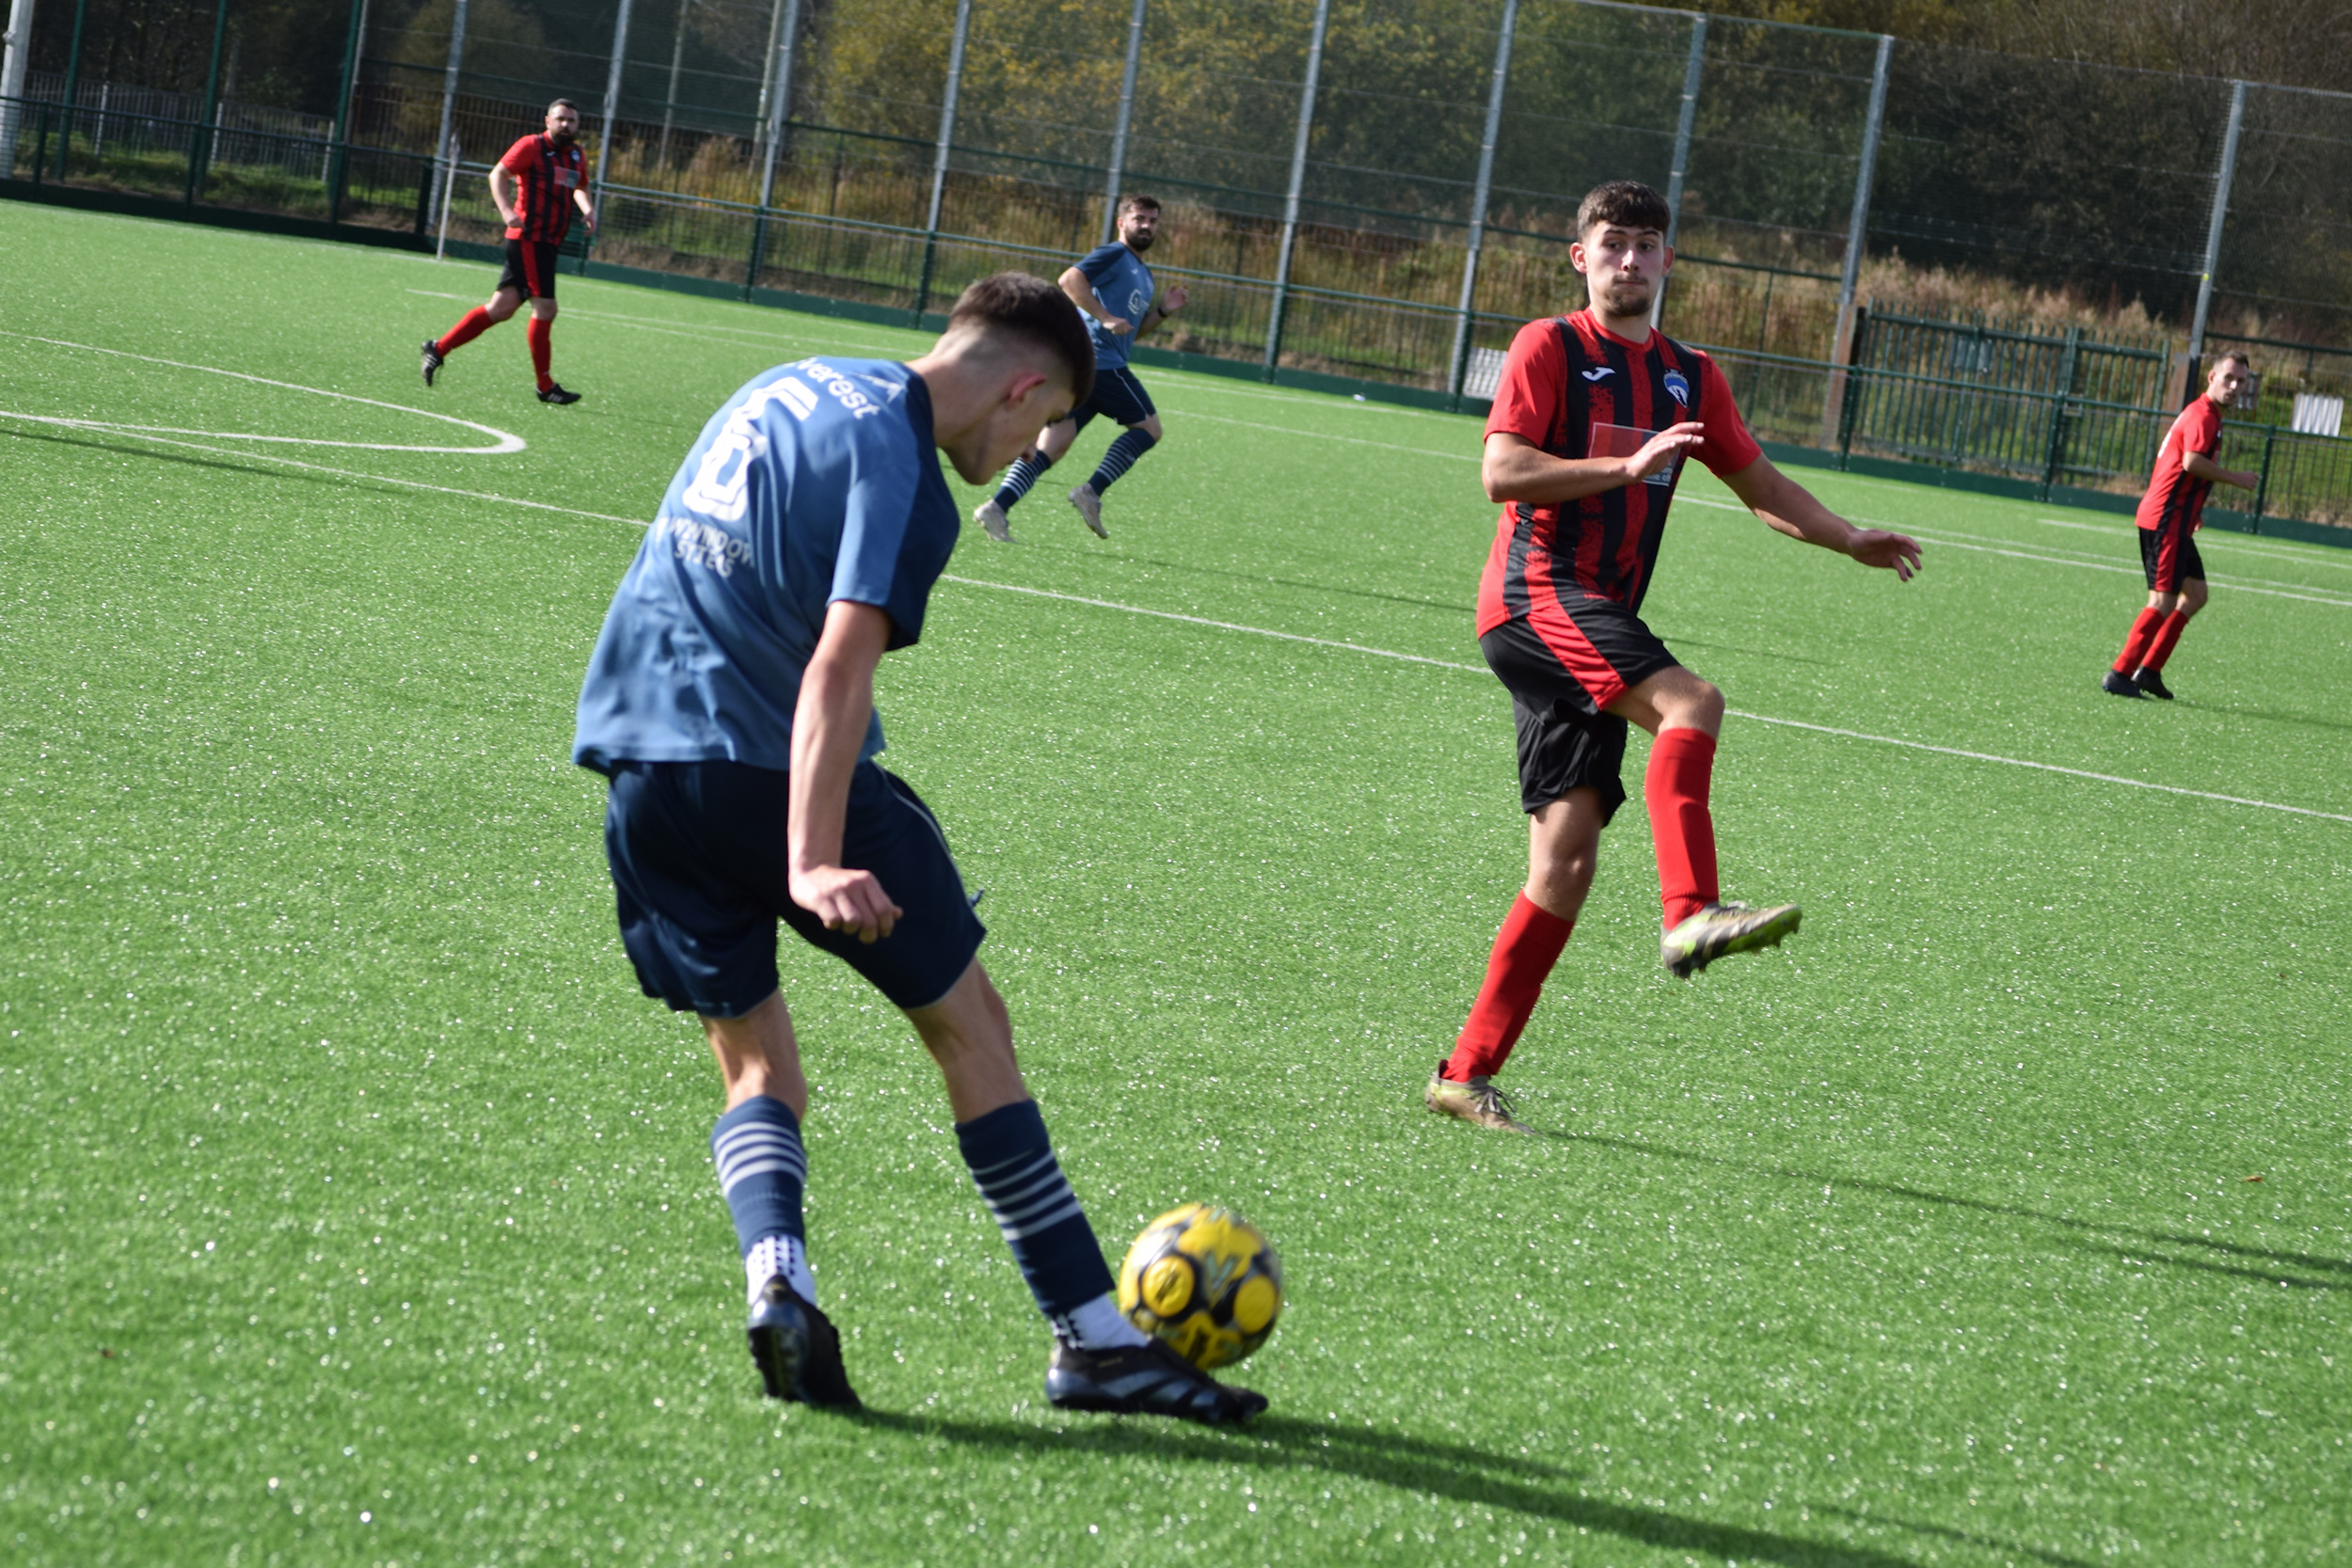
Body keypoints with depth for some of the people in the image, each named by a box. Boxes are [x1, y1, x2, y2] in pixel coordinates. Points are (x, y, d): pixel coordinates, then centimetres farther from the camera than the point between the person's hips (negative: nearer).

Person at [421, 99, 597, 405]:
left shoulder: (578, 157, 16)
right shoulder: (531, 146, -6)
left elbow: (579, 188, 32)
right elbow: (498, 174, -9)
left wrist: (587, 209, 10)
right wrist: (507, 210, -24)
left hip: (547, 243, 8)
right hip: (530, 238, -8)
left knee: (502, 308, 7)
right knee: (545, 308, -9)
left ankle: (439, 348, 13)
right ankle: (546, 387, -1)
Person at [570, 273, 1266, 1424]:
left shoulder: (793, 388, 17)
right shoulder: (901, 462, -10)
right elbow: (838, 665, -23)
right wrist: (812, 866, -31)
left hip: (640, 764, 8)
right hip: (770, 767, -8)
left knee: (754, 1063, 15)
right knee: (969, 1025, 5)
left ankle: (775, 1283, -14)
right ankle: (1093, 1341, 7)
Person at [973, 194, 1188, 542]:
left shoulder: (1143, 275, 27)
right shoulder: (1114, 255, -3)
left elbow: (1131, 330, 33)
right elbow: (1070, 279, -18)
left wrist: (1162, 311, 17)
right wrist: (1105, 318, -22)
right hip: (1100, 360, -9)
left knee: (1052, 445, 0)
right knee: (1148, 427, -1)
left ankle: (997, 507, -9)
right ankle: (1092, 493, -7)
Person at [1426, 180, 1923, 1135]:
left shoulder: (1689, 376, 19)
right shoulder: (1550, 348, -1)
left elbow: (1759, 484, 26)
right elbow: (1502, 473, -13)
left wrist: (1849, 540, 12)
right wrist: (1628, 464, -20)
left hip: (1596, 626, 7)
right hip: (1535, 594, -7)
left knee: (1566, 859, 0)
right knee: (1689, 702, -31)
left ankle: (1468, 1074, 3)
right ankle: (1691, 914, -43)